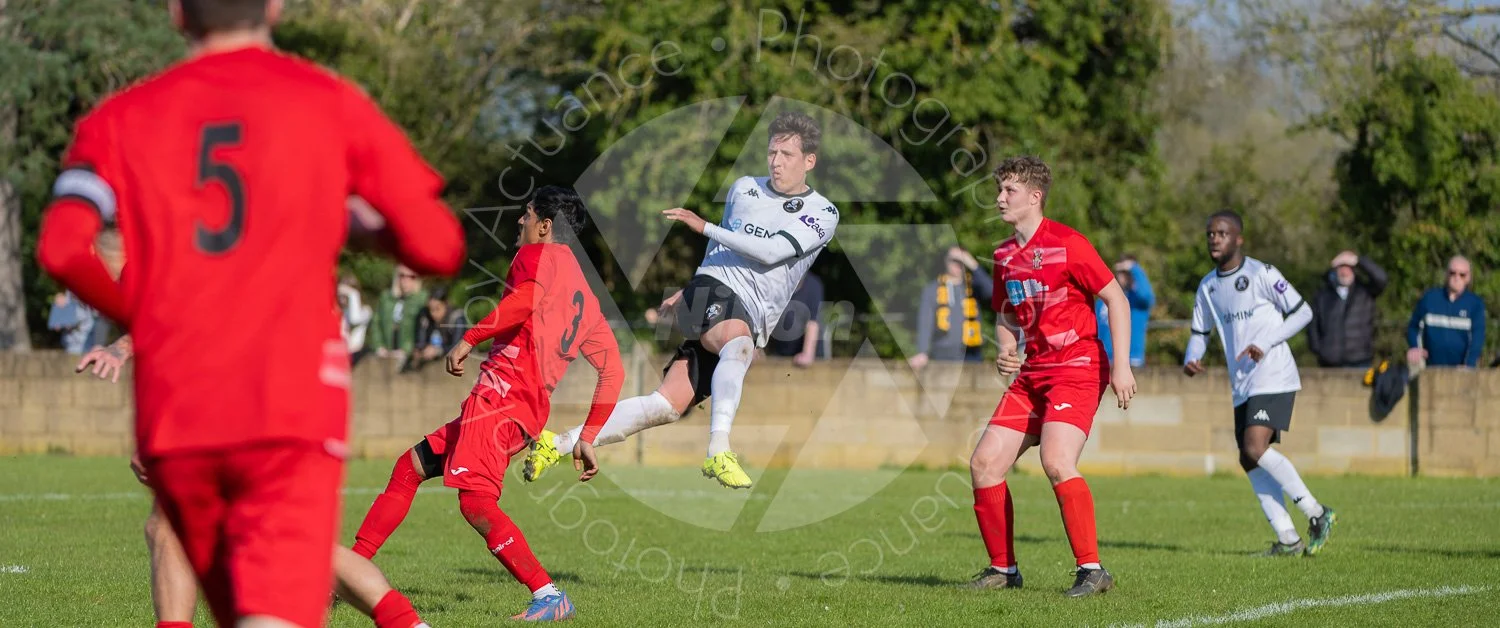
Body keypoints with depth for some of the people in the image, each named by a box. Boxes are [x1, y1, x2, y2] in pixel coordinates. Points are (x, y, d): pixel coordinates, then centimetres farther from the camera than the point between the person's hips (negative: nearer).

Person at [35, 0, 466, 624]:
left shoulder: (121, 119, 10)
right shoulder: (330, 103, 7)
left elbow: (62, 248, -5)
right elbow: (437, 246, 5)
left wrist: (139, 314, 13)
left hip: (171, 416, 3)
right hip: (292, 409, -3)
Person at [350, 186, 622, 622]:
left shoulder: (539, 255, 2)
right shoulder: (585, 297, 25)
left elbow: (525, 300, -21)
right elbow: (613, 371, 20)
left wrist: (469, 338, -17)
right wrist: (587, 439, 21)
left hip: (502, 392, -10)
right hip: (532, 410, 10)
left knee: (476, 501, -24)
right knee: (409, 468, 17)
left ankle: (549, 597, -29)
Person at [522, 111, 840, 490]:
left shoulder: (823, 215, 2)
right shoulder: (743, 189, 14)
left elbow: (771, 252, -12)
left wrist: (703, 227, -14)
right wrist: (689, 292, 28)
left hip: (750, 320, 0)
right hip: (712, 291, 0)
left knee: (667, 407, -10)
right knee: (738, 340, -38)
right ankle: (718, 452, -47)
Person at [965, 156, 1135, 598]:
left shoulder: (1067, 245, -11)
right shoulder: (1005, 255, 11)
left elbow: (1116, 299, -9)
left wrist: (1121, 365, -16)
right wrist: (1006, 353, 4)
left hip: (1077, 369, -8)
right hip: (1032, 374, 8)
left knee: (1056, 462, -26)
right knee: (984, 462, 0)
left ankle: (1092, 570, -18)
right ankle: (1003, 568, 13)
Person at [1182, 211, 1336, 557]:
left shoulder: (1261, 274, -8)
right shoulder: (1207, 287, 12)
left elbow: (1302, 313, -6)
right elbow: (1200, 333, 19)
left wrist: (1264, 344, -16)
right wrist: (1191, 359, -4)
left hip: (1274, 378, -8)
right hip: (1242, 386, 8)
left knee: (1255, 448, -22)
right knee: (1250, 461, 3)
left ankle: (1316, 513, -11)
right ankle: (1288, 540, 7)